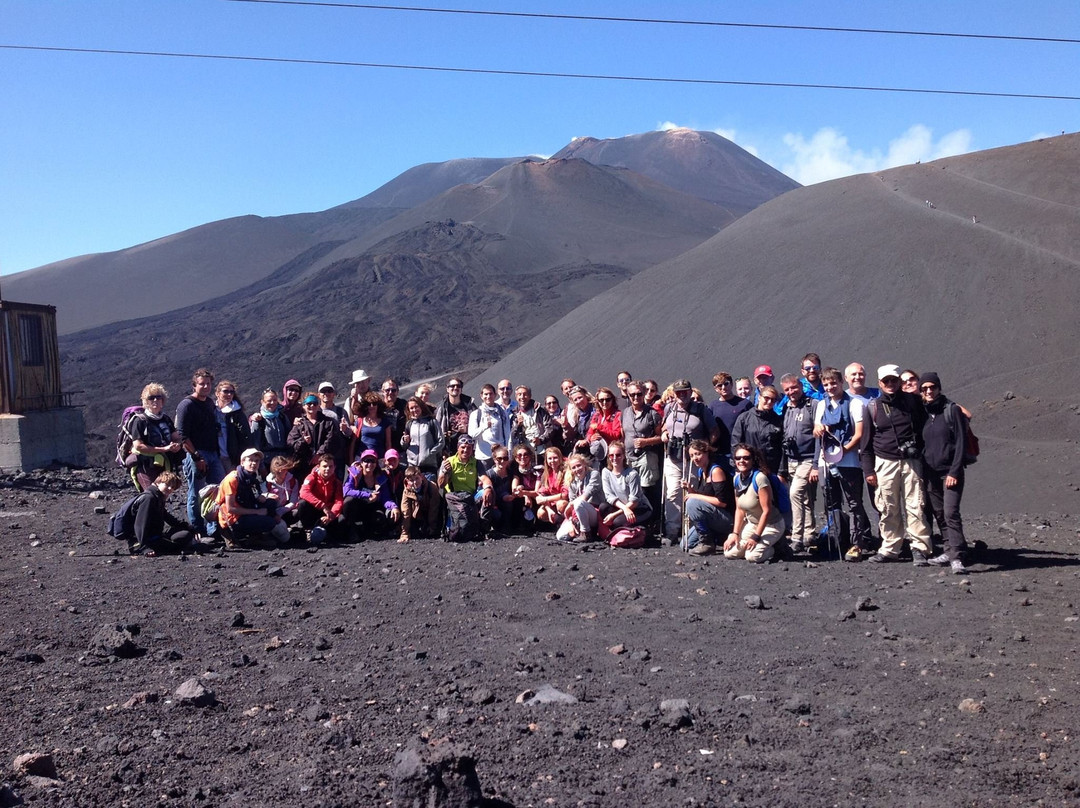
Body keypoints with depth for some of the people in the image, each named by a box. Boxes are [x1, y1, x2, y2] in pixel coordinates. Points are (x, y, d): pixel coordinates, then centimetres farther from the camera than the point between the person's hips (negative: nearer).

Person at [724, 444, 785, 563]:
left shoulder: (759, 478, -23)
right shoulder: (737, 478, 0)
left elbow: (767, 511, -22)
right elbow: (739, 509, 5)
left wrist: (756, 537, -21)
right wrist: (735, 533, -4)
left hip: (771, 525, -7)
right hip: (751, 524, 7)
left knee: (752, 555, -26)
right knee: (730, 552, -9)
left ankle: (772, 548, 6)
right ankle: (762, 544, 13)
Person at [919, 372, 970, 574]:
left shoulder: (952, 410, -4)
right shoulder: (923, 413, 10)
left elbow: (961, 442, -8)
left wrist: (954, 472, -14)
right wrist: (922, 472, 8)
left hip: (951, 472, -5)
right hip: (931, 474, 5)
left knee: (950, 513, -14)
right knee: (939, 514, 7)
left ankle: (957, 557, -16)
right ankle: (950, 551, 17)